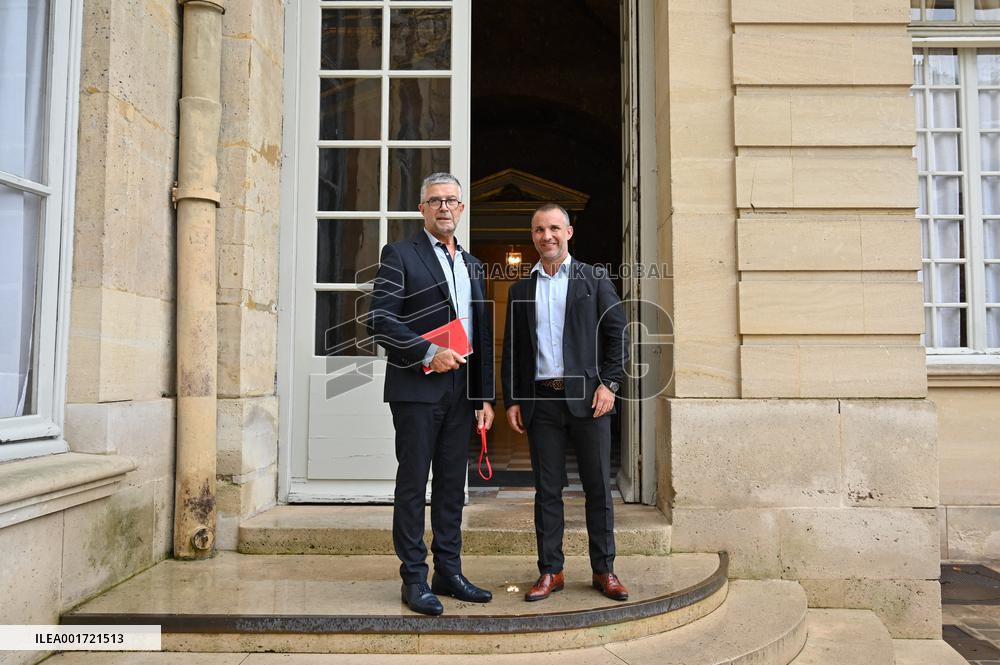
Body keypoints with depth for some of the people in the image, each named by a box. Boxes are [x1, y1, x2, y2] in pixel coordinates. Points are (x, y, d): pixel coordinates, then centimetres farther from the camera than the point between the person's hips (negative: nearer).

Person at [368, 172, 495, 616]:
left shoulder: (473, 266, 18)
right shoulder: (399, 255, 0)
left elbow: (484, 336, 16)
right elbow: (379, 319, -10)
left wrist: (485, 397, 11)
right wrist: (428, 353, -18)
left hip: (461, 390, 6)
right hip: (417, 387, -6)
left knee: (452, 484, 10)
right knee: (413, 483, 1)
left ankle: (449, 573, 21)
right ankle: (414, 579, 10)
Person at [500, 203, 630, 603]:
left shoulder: (594, 280, 7)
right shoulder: (520, 290, 13)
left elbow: (617, 334, 3)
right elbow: (511, 350, 13)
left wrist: (609, 383, -7)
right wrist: (511, 400, 5)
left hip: (587, 396, -2)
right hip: (540, 400, 2)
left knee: (598, 487, 4)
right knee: (547, 490, 6)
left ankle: (604, 570, 16)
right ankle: (550, 571, 15)